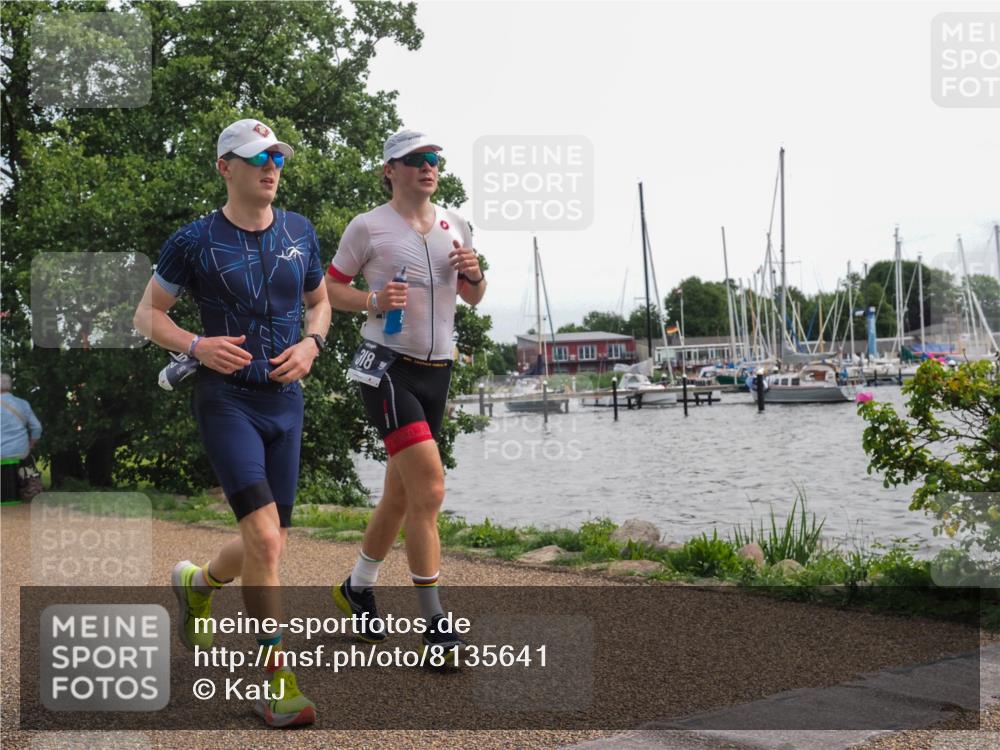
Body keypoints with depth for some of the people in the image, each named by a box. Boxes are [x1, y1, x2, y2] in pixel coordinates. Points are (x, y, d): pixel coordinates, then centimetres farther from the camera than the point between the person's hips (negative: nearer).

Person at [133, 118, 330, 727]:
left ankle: (197, 584, 44)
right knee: (264, 538, -18)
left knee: (269, 548, 11)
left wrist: (311, 344, -2)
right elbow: (148, 313, 3)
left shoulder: (300, 232, 7)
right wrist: (196, 345, -16)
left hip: (285, 400, 5)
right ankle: (276, 681, -7)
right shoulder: (196, 241, -5)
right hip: (227, 397, -5)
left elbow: (319, 303, 19)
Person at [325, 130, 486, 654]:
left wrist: (473, 274, -2)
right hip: (388, 368, -6)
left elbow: (473, 298, 20)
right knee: (429, 489, -16)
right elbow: (330, 288, 2)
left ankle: (357, 590, 33)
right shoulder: (368, 226, -4)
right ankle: (434, 624, -8)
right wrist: (373, 301, -16)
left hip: (437, 371, 6)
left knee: (400, 494, 13)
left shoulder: (455, 224, 12)